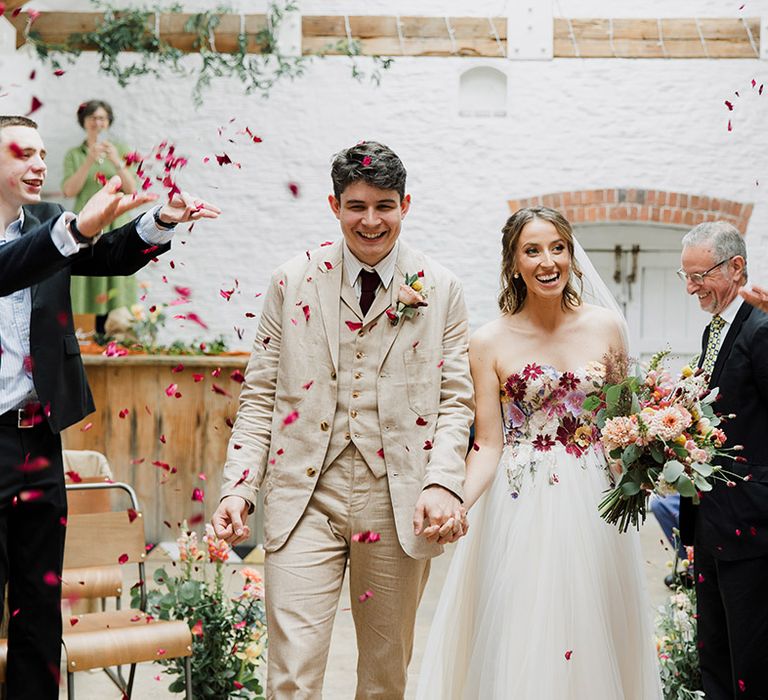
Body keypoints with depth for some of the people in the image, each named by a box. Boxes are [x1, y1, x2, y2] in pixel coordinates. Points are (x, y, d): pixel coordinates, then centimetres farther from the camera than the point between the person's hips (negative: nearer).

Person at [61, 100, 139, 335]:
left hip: (117, 225, 0)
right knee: (90, 282, -6)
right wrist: (89, 161, -13)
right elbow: (69, 191, -3)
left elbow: (131, 189, 1)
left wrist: (117, 161, -13)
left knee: (116, 283, -5)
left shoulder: (120, 150, 9)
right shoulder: (74, 155, 9)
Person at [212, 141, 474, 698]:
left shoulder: (440, 289, 4)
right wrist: (238, 487, -4)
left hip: (399, 503, 1)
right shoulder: (293, 281, 5)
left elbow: (454, 399, 3)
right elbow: (260, 395, 6)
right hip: (305, 498, -1)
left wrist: (442, 484, -13)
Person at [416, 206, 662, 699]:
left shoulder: (607, 326, 2)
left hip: (594, 506, 2)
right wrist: (455, 504, -21)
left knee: (591, 636, 9)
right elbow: (488, 445, -5)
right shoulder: (490, 343, -5)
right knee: (523, 642, 1)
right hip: (523, 507, -2)